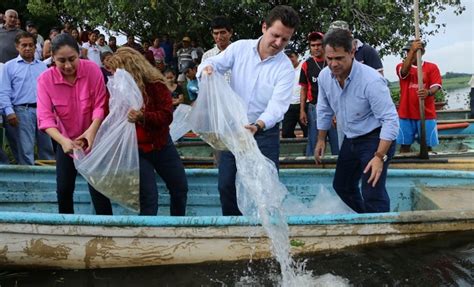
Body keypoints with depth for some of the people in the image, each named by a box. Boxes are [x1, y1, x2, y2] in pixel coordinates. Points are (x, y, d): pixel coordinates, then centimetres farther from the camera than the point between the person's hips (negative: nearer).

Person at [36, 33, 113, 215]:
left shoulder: (92, 70, -18)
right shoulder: (45, 79, -17)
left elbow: (100, 105, -16)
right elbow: (45, 117, -24)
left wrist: (92, 130, -34)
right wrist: (62, 140, -41)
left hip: (93, 138, -2)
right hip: (65, 141, 2)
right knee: (63, 189, 7)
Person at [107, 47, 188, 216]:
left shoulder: (155, 84, -13)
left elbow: (167, 115, -22)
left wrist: (143, 117, -38)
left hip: (161, 145, 2)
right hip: (135, 150, -1)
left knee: (180, 189, 12)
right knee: (148, 197, -9)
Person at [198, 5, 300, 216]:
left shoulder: (285, 68, -14)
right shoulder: (239, 48, -6)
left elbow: (277, 105, -24)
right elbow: (214, 63, -6)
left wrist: (258, 126, -42)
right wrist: (206, 68, -33)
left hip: (265, 133, -3)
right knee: (226, 185, 10)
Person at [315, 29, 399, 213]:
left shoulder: (371, 80, -29)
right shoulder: (324, 76, -8)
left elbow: (390, 119, -28)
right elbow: (324, 110, 9)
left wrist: (380, 157, -32)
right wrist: (321, 140, 13)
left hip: (375, 138, -8)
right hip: (351, 139, 8)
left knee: (372, 193, -18)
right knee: (341, 185, 19)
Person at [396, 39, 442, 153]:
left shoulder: (432, 67, 3)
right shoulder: (401, 66, 5)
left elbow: (436, 86, -8)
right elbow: (404, 71, -20)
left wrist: (428, 92, -32)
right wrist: (412, 51, -31)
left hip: (427, 114, -1)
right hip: (406, 114, 1)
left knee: (427, 146, 3)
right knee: (404, 145, 4)